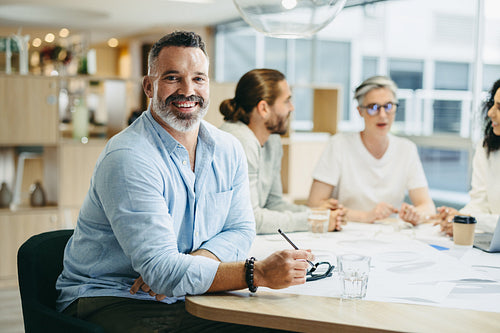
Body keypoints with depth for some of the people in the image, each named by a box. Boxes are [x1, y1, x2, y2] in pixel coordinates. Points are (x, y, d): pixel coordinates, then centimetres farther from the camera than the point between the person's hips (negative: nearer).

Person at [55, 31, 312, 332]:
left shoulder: (229, 150, 4)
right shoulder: (127, 158, -20)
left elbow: (240, 229, 7)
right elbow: (159, 271, -26)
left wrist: (188, 263, -14)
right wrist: (258, 273, -33)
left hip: (186, 296, 6)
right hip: (110, 300, -5)